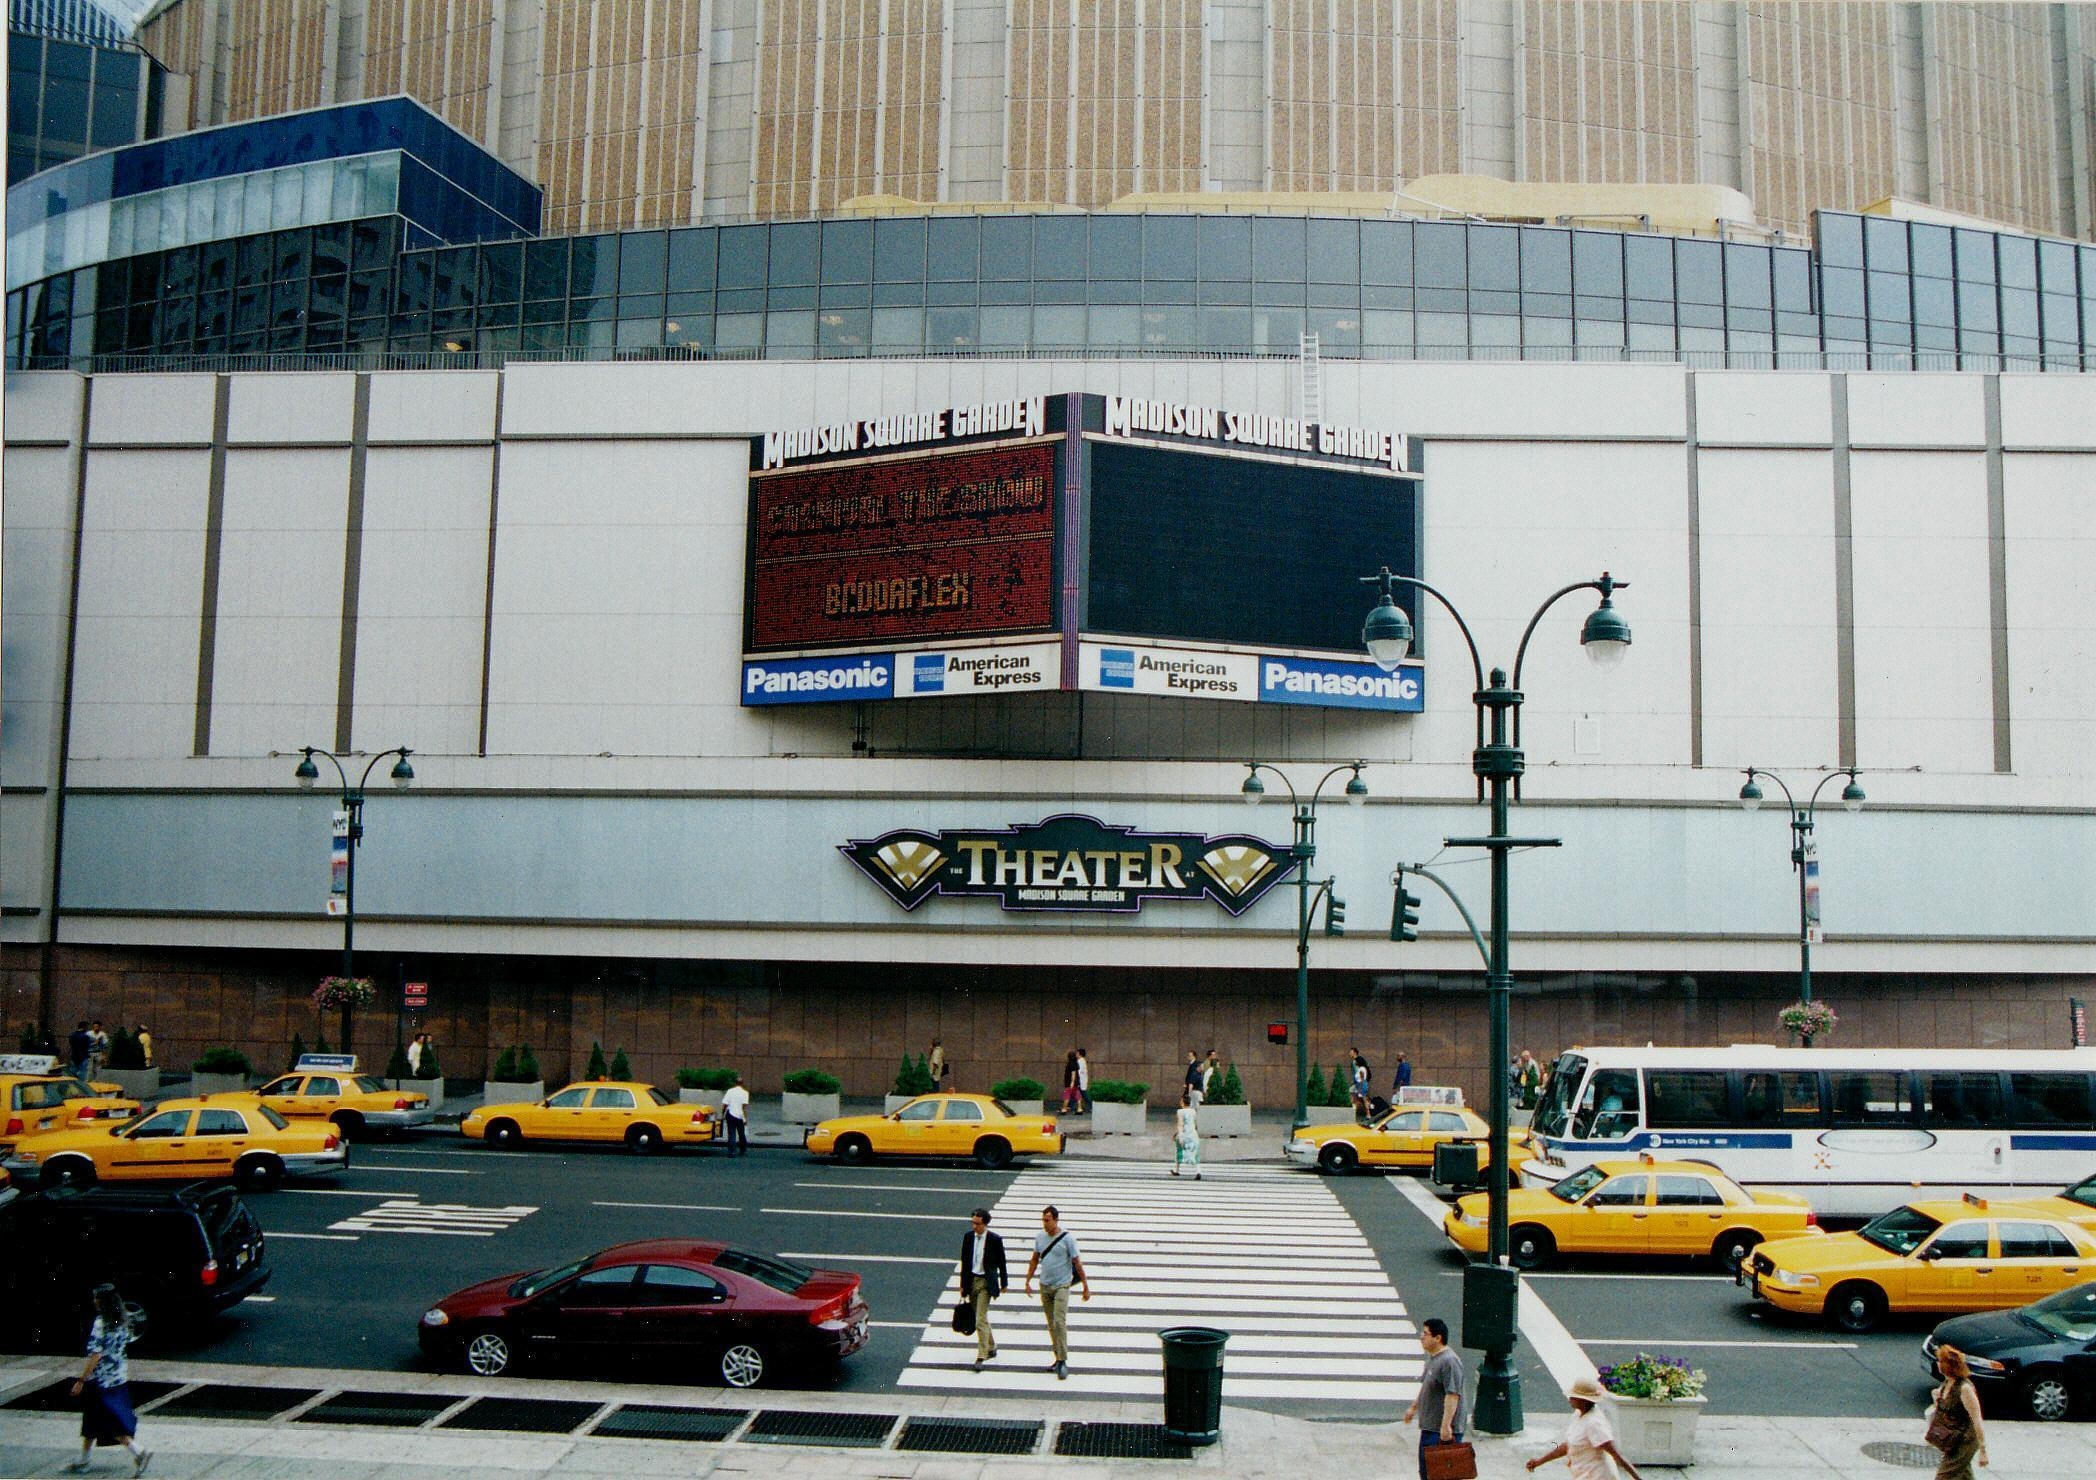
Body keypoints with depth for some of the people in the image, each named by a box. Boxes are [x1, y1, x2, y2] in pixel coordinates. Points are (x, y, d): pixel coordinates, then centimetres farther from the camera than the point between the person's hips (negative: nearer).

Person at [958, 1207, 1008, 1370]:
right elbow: (964, 1261, 9)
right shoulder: (968, 1237, 2)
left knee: (981, 1319, -11)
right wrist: (963, 1285, 10)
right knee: (981, 1317, 16)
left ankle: (981, 1356, -9)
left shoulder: (995, 1240, -9)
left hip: (986, 1282, -5)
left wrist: (1004, 1283, 6)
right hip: (971, 1280, 5)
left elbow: (1001, 1263, 0)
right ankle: (991, 1347, 34)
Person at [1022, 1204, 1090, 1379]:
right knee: (1051, 1325, 10)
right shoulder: (1039, 1237, 5)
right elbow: (1034, 1260, 16)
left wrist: (1086, 1287, -5)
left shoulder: (1067, 1239, -10)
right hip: (1045, 1286, 5)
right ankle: (1058, 1358, 19)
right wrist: (1028, 1281, 14)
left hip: (1061, 1286, -5)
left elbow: (1077, 1263, -6)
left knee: (1059, 1322, -15)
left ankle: (1063, 1361, -12)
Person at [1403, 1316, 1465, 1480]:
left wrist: (1446, 1425, -30)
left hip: (1443, 1431, -10)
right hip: (1429, 1427, 10)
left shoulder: (1449, 1361, -21)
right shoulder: (1432, 1357, 11)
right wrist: (1414, 1407, 29)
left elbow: (1453, 1395, -27)